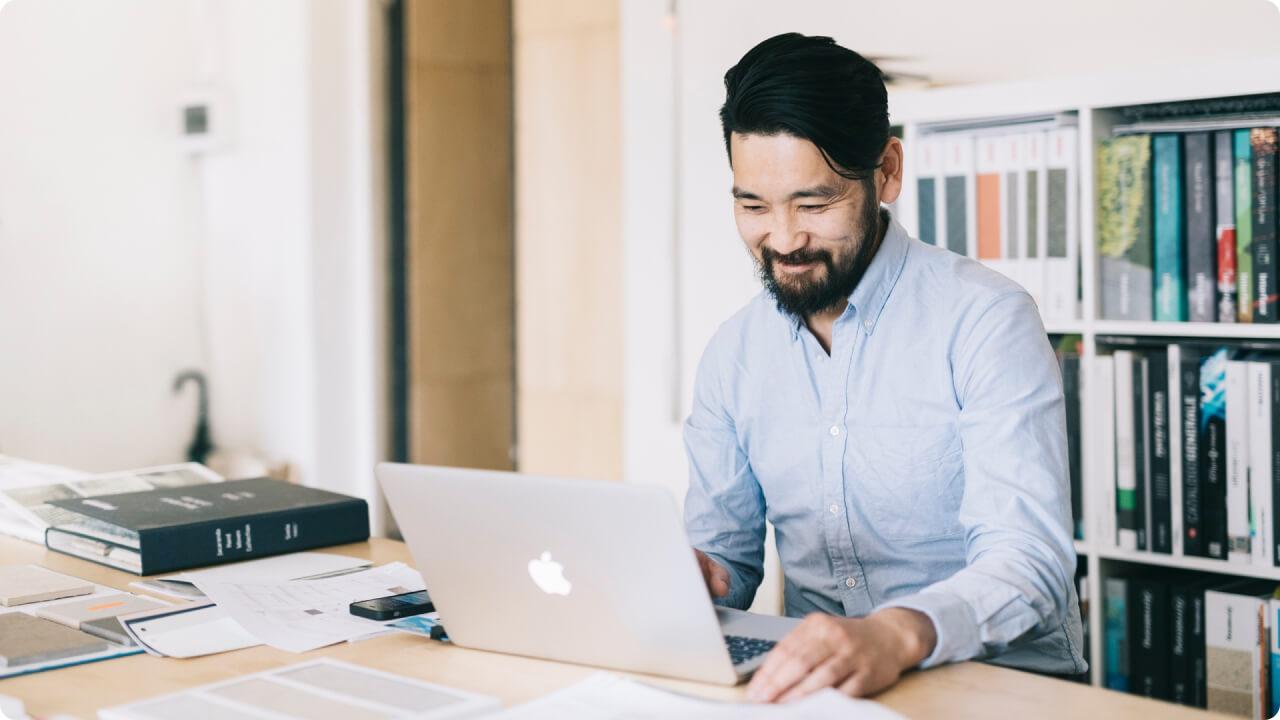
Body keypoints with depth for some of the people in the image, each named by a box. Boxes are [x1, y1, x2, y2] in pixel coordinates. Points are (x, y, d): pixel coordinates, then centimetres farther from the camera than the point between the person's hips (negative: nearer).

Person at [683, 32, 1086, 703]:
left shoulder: (985, 321, -9)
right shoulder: (731, 355, 8)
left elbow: (1029, 558, -18)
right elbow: (726, 559, 12)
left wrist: (898, 634, -38)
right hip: (814, 685, 4)